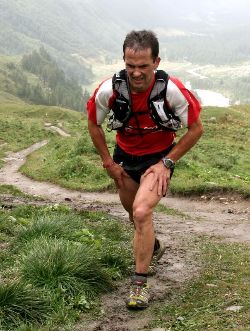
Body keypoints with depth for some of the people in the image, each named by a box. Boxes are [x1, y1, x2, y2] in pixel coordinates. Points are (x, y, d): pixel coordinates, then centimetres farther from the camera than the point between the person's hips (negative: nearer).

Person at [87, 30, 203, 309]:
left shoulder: (172, 90, -29)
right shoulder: (109, 90, -24)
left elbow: (196, 129, -14)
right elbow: (93, 124, -3)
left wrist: (167, 163, -16)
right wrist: (108, 163, -2)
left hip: (159, 157, -3)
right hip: (125, 155, 4)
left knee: (142, 213, -23)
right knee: (134, 214, 20)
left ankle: (140, 283, -8)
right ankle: (153, 247, 53)